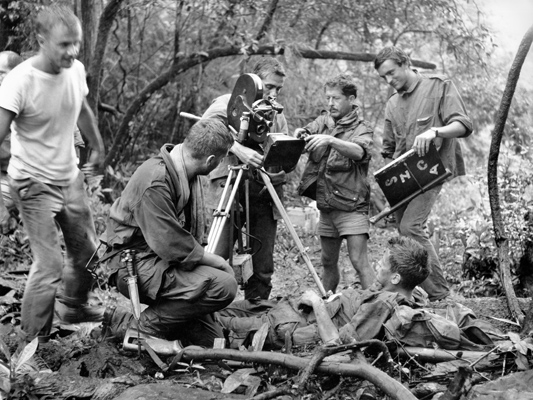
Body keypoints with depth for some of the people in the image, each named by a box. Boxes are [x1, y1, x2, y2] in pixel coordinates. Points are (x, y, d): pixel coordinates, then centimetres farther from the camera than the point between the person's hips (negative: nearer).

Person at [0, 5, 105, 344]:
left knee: (88, 252, 18)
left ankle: (72, 307, 46)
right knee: (50, 266, -10)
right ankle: (33, 347, 8)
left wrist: (98, 146, 30)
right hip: (35, 185, -6)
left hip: (70, 178, 7)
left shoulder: (76, 70, -6)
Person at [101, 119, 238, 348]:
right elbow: (172, 247, -27)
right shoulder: (155, 182, -25)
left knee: (213, 342, 3)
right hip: (134, 267, -9)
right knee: (223, 286, -26)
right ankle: (142, 328, -16)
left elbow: (192, 232, 13)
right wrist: (217, 262, -15)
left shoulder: (187, 174, 5)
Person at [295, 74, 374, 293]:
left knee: (359, 261, -13)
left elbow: (359, 152, -26)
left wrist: (330, 140, -41)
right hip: (326, 206, 6)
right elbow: (307, 132, -5)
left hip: (351, 206, -5)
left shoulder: (361, 129, -6)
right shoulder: (323, 122, 11)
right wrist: (299, 134, -29)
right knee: (328, 262, 14)